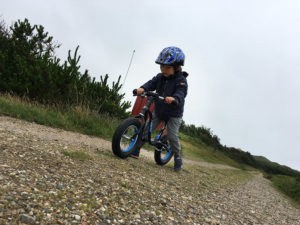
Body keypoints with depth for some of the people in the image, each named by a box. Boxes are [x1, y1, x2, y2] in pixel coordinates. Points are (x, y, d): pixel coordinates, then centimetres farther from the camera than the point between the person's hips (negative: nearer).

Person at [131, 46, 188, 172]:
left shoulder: (181, 80, -18)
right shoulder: (160, 77, -3)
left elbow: (181, 93, -35)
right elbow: (151, 83, -17)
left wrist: (173, 98, -58)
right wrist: (142, 88, -40)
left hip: (174, 114, -5)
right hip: (158, 110, 5)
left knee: (172, 136, -10)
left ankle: (178, 159, 9)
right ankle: (135, 150, 7)